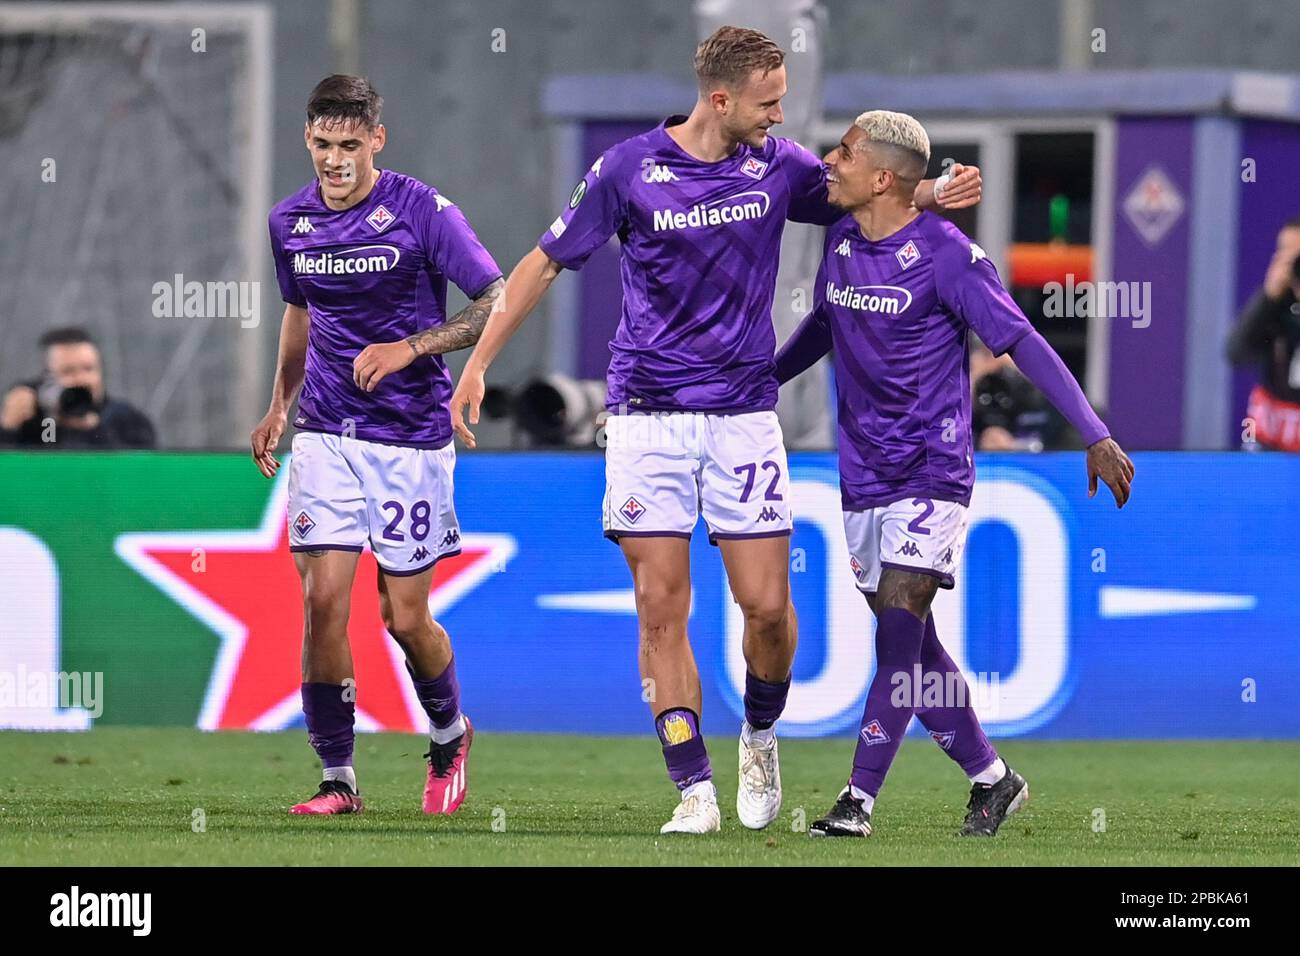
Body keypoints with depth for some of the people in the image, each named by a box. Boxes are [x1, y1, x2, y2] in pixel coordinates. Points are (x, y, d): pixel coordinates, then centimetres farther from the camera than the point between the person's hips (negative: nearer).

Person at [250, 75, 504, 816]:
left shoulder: (422, 212, -10)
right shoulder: (291, 221, 6)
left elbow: (500, 303, -10)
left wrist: (409, 348, -19)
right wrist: (278, 406, 18)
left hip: (411, 439, -3)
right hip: (326, 436, 3)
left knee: (405, 617, 1)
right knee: (324, 601, -8)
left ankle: (450, 735, 31)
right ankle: (338, 778, 1)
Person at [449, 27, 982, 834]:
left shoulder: (780, 167, 2)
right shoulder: (630, 169, -5)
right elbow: (546, 263, 4)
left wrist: (934, 194, -1)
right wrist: (478, 363, 1)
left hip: (744, 415, 2)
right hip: (648, 416, -2)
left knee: (767, 604, -3)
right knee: (661, 608, -6)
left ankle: (760, 736, 26)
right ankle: (696, 791, -1)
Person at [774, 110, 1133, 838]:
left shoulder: (944, 252, -13)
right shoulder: (841, 240, 6)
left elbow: (1023, 342, -13)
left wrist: (1096, 436, -18)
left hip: (932, 470, -7)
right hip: (864, 473, 7)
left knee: (900, 627, -16)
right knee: (910, 645, 7)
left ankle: (859, 802, -17)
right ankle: (992, 779, 22)